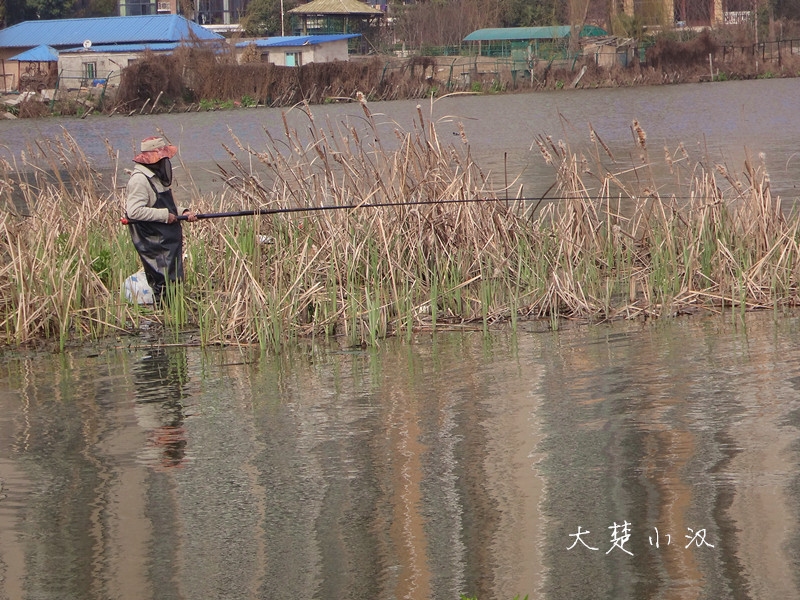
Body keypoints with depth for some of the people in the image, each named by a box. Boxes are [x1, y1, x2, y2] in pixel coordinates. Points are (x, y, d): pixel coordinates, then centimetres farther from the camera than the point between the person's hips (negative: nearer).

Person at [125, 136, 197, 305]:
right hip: (154, 244, -10)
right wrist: (165, 215, -21)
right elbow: (134, 211, -27)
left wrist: (183, 212, 9)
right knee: (162, 285, -10)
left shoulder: (157, 177, 17)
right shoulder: (139, 180, -16)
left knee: (173, 280, 11)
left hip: (168, 240, 10)